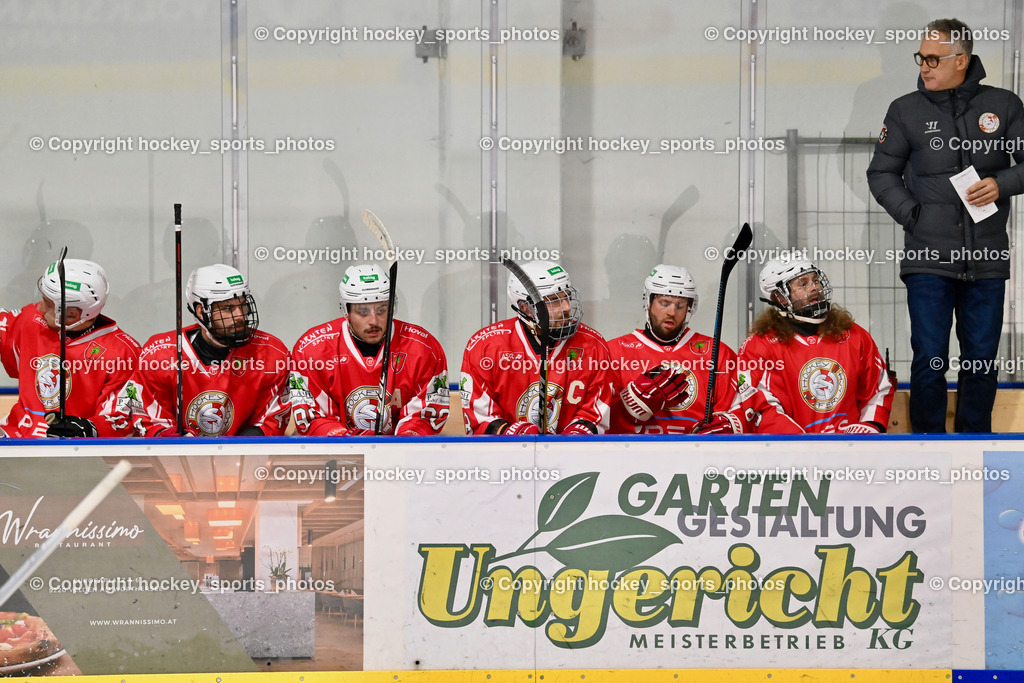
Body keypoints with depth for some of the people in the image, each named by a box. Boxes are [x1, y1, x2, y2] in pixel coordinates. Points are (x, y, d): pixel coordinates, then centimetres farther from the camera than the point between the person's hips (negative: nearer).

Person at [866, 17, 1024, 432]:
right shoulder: (906, 111, 5)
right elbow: (881, 173, 10)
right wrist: (912, 215, -4)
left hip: (987, 258, 1)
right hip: (928, 258, -1)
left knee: (981, 359, 8)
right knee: (929, 359, -2)